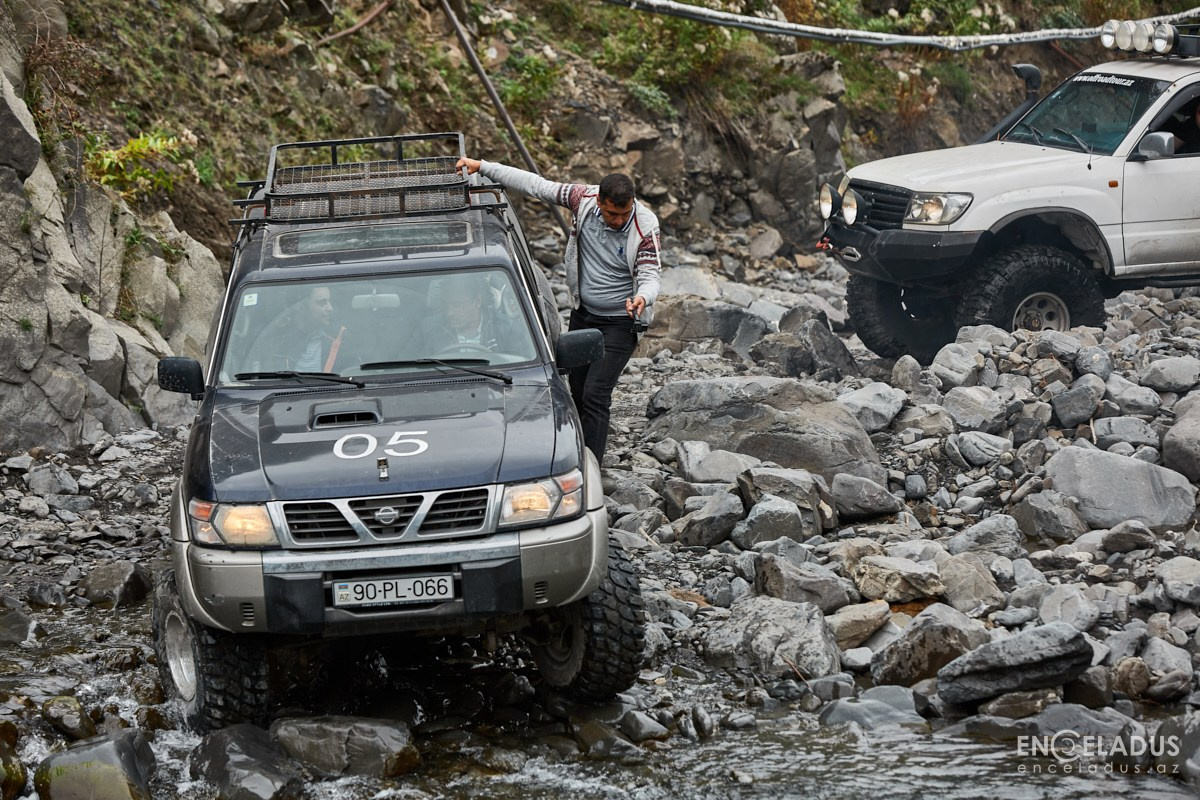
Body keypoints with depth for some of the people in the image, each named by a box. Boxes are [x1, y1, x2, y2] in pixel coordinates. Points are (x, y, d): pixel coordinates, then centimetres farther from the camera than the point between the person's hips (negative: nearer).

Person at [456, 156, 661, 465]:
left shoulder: (645, 227, -22)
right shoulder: (585, 200, -12)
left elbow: (650, 277, -22)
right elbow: (535, 185, -5)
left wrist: (642, 298, -47)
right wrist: (482, 167, -4)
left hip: (620, 323, -5)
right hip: (582, 315, 5)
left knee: (595, 394, -14)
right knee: (577, 391, 13)